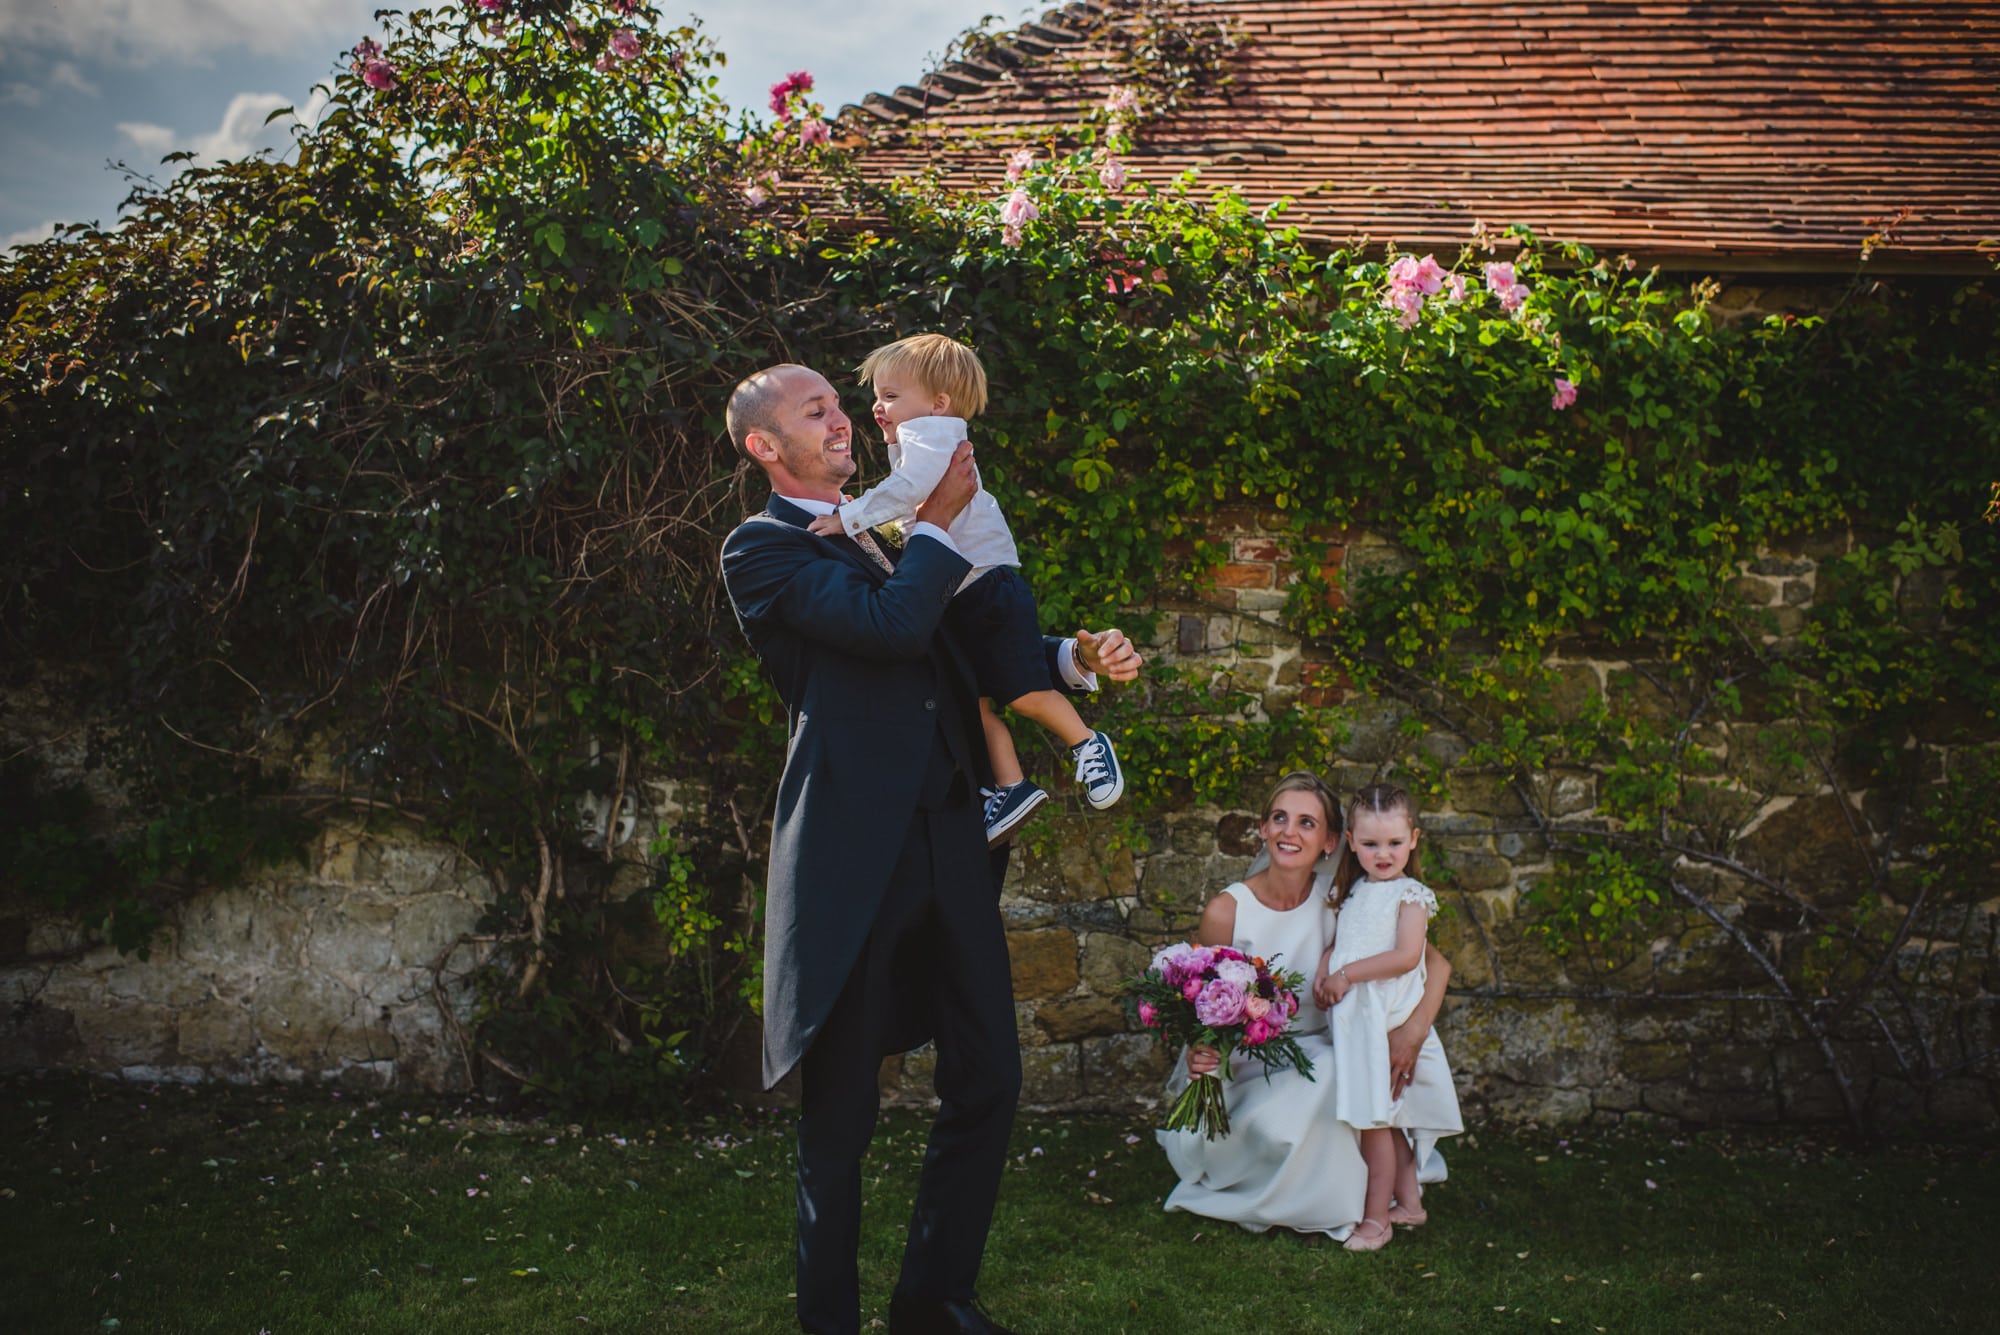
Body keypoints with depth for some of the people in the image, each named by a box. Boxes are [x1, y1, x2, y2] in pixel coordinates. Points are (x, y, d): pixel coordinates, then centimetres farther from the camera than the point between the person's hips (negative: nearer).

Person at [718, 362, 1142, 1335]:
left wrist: (1078, 659, 11)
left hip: (946, 842, 7)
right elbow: (892, 624, -18)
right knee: (842, 1111, 3)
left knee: (989, 1080, 10)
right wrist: (938, 523, -2)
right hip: (853, 852, -7)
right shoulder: (761, 549, -2)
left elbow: (963, 656, 28)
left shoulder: (882, 543, 22)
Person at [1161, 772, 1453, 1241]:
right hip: (1244, 1067, -2)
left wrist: (1415, 1029, -27)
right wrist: (1199, 1054, -26)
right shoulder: (1226, 911, -13)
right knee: (1278, 1127, -33)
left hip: (1316, 1055, 3)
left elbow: (1436, 962, -8)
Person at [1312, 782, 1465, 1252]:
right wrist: (1323, 972, -1)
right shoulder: (1352, 893, 15)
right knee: (1386, 1118, 14)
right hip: (1354, 1018, 7)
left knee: (1375, 1119, -6)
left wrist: (1347, 975, -17)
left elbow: (1406, 956, -17)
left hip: (1389, 1019, -7)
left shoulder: (1410, 895, -6)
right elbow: (1337, 943, 20)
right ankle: (1408, 1201, 26)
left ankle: (1376, 1218, 2)